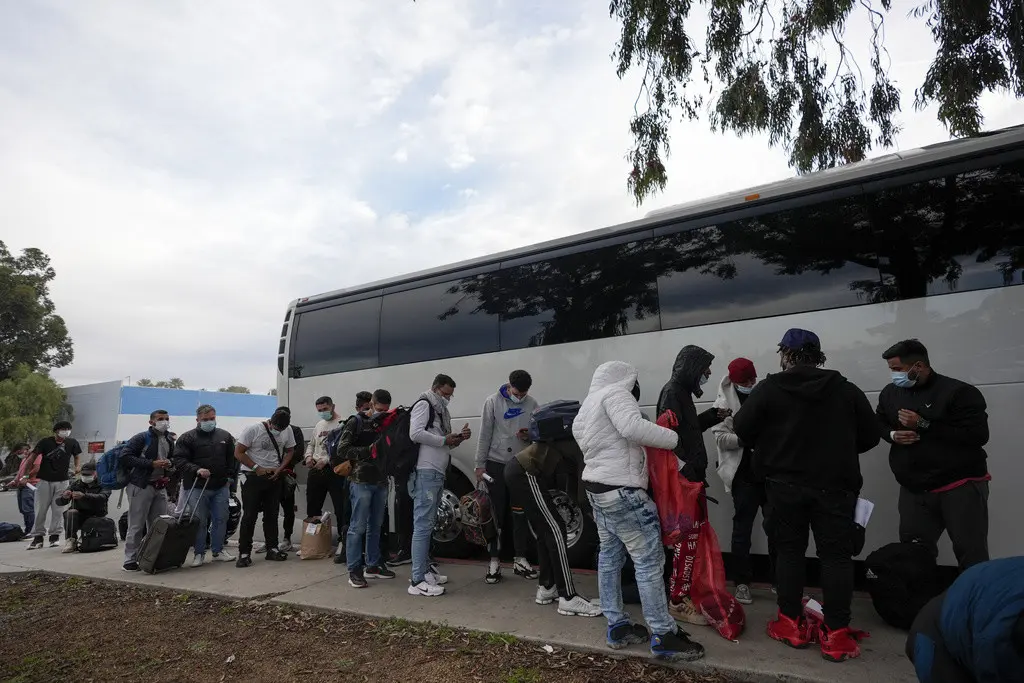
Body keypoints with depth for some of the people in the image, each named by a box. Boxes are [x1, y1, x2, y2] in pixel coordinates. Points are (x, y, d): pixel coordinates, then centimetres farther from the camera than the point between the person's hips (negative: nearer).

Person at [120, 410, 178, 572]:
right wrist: (151, 464, -19)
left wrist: (169, 465, 5)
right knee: (137, 525, -2)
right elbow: (125, 457, -15)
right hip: (141, 486, -7)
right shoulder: (142, 438, -7)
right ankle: (130, 560, 6)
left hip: (160, 487, 7)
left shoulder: (169, 441, 15)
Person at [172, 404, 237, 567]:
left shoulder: (225, 436, 11)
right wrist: (196, 470, -20)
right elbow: (178, 460, -7)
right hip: (197, 487, -3)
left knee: (220, 519, 8)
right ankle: (199, 553, 15)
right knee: (199, 521, 2)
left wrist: (231, 476, 8)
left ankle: (218, 550, 21)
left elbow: (233, 459, 18)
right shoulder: (187, 438, -1)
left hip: (221, 487, 4)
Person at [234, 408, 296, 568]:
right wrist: (257, 468, -16)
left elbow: (290, 451, 10)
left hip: (274, 477, 4)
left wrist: (279, 469, -5)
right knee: (249, 516, -2)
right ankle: (244, 553, 5)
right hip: (253, 477, -4)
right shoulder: (252, 430, -15)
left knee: (272, 515, 11)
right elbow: (238, 453, -11)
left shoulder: (287, 431, -3)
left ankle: (272, 548, 20)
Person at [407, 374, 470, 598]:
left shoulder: (441, 411, 22)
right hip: (425, 473, -10)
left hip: (437, 474, 10)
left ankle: (425, 570, 24)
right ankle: (417, 581, -8)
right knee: (423, 524, -10)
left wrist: (458, 438, 5)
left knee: (428, 524, 15)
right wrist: (444, 440, -13)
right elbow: (416, 434, -20)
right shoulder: (424, 404, -5)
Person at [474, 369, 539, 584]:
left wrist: (529, 436, -14)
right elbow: (484, 435, -5)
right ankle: (494, 562, 11)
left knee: (520, 513, 7)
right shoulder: (493, 402, -7)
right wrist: (480, 464, -6)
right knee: (497, 514, 3)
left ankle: (520, 560, 18)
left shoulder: (532, 403, 0)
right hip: (496, 464, -2)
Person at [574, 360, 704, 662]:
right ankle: (663, 636, 1)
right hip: (621, 491, -10)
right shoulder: (616, 394, -11)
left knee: (609, 556, 14)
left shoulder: (588, 405, 19)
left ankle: (616, 627, 22)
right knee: (649, 559, -4)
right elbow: (633, 427, -28)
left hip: (597, 488, 10)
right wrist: (675, 438, -20)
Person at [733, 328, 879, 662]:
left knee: (789, 551, 11)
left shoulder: (769, 388, -6)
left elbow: (742, 428, -4)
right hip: (835, 485, 1)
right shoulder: (846, 389, 0)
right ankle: (836, 635, 6)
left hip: (786, 485, 0)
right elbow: (870, 436, 5)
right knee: (836, 555, 6)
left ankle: (791, 624, 18)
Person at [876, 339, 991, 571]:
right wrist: (893, 435, -4)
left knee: (972, 556, 1)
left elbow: (977, 436, -20)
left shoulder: (959, 392, -12)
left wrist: (924, 425, -23)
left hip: (961, 487, -5)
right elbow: (879, 424, 21)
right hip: (914, 490, 6)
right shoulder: (890, 393, 7)